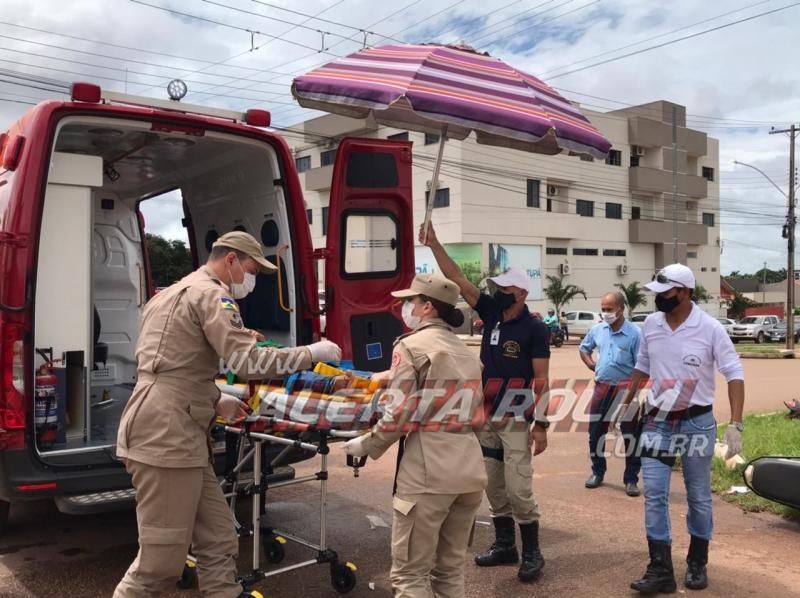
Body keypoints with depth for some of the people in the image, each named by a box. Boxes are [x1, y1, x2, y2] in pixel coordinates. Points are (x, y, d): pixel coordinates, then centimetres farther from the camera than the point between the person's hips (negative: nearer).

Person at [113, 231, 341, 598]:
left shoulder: (176, 294, 24)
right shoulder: (209, 294, -9)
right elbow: (247, 362, -20)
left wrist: (216, 403, 23)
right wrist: (312, 353, -10)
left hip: (177, 434, 10)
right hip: (165, 436, -10)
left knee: (217, 541, 11)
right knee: (161, 557, -2)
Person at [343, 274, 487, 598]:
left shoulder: (411, 345, -6)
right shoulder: (466, 351, 17)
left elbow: (400, 415, -12)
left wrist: (366, 446, 4)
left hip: (429, 470, -7)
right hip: (470, 468, 8)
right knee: (451, 569, 18)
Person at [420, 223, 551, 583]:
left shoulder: (534, 329, -9)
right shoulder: (491, 312, 5)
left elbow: (541, 380, -10)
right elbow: (458, 280, 2)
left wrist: (541, 424, -15)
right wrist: (434, 245, -4)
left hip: (515, 419, -6)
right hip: (485, 415, 6)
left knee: (519, 488, -4)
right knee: (493, 487, 13)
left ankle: (532, 553, 12)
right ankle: (504, 546, 27)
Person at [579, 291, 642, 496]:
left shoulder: (634, 333, -12)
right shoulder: (597, 330, 4)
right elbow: (584, 348, 23)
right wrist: (591, 364, 7)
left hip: (625, 389, -5)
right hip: (601, 387, 5)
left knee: (630, 436, 3)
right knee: (595, 432, 12)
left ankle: (631, 480, 15)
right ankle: (597, 472, 30)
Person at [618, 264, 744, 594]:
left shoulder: (710, 328, -12)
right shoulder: (650, 324, 0)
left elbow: (734, 374, -10)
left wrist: (735, 424, -17)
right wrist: (626, 404, 14)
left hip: (696, 422, -3)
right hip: (656, 421, 3)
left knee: (699, 497, 11)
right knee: (654, 496, -1)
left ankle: (697, 564, 28)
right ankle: (660, 570, 6)